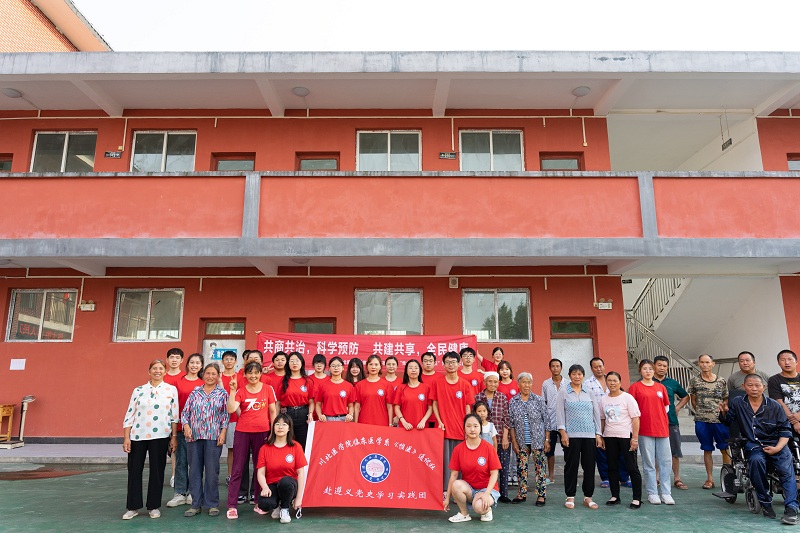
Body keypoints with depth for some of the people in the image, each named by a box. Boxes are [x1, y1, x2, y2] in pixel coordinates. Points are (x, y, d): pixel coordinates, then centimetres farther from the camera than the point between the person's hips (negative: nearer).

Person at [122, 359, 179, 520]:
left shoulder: (171, 390, 3)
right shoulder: (138, 390, 6)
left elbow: (175, 416, 3)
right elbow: (129, 415, 5)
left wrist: (174, 437, -1)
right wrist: (126, 437, -1)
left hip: (160, 436, -1)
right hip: (137, 436, 1)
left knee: (157, 471, 5)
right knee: (134, 470, 5)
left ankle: (154, 506, 18)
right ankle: (133, 507, 19)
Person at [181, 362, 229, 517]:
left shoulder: (222, 393, 4)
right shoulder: (195, 392, 9)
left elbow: (225, 415, 2)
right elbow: (185, 412, 9)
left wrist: (223, 433, -6)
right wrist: (186, 426, -7)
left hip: (213, 436, -2)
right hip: (194, 435, 2)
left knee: (212, 471, 1)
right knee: (194, 470, 7)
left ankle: (212, 504, 13)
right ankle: (196, 504, 18)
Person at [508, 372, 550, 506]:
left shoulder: (539, 400, 0)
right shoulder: (513, 402, 2)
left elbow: (546, 421, 1)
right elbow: (511, 424, 3)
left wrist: (547, 440, -3)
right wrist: (514, 442, -1)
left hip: (538, 440, -1)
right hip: (521, 442, 2)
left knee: (539, 467, 2)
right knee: (521, 467, 7)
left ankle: (541, 495, 12)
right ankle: (522, 494, 19)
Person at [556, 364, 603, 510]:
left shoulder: (589, 392, 11)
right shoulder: (563, 392, 2)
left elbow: (596, 413, 12)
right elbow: (560, 413, -2)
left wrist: (598, 434, 6)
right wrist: (563, 432, -10)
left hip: (590, 435, 3)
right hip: (572, 435, -3)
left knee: (589, 465, 5)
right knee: (572, 465, 2)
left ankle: (588, 496, 18)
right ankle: (570, 496, 13)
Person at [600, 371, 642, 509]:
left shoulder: (627, 398, -6)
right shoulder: (604, 400, 8)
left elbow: (635, 419, -8)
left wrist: (635, 438, -13)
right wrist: (600, 436, 10)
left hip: (626, 436, -5)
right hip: (609, 437, 5)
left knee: (632, 468, -1)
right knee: (612, 467, 10)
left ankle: (637, 498, 8)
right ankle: (615, 496, 21)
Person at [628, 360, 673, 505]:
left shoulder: (661, 387, 10)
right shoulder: (635, 387, 0)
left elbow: (666, 406, 19)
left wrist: (660, 418, 7)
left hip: (662, 429, 3)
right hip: (644, 430, -3)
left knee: (666, 461, 4)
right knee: (648, 463, 3)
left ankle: (666, 493, 14)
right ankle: (652, 493, 11)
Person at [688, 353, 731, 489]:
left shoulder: (721, 381, 4)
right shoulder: (695, 381, 3)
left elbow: (726, 400, 10)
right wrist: (701, 412, 6)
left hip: (719, 420, 0)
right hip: (702, 421, 1)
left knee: (725, 449, 2)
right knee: (707, 450, 8)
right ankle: (710, 479, 15)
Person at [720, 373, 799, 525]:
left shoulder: (774, 406, 2)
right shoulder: (737, 403, 5)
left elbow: (785, 430, 4)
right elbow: (728, 420, 16)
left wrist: (777, 448, -10)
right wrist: (724, 412, -8)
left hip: (775, 444, 1)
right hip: (753, 445, 0)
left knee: (786, 467, -27)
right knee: (756, 460, -32)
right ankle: (765, 502, -18)